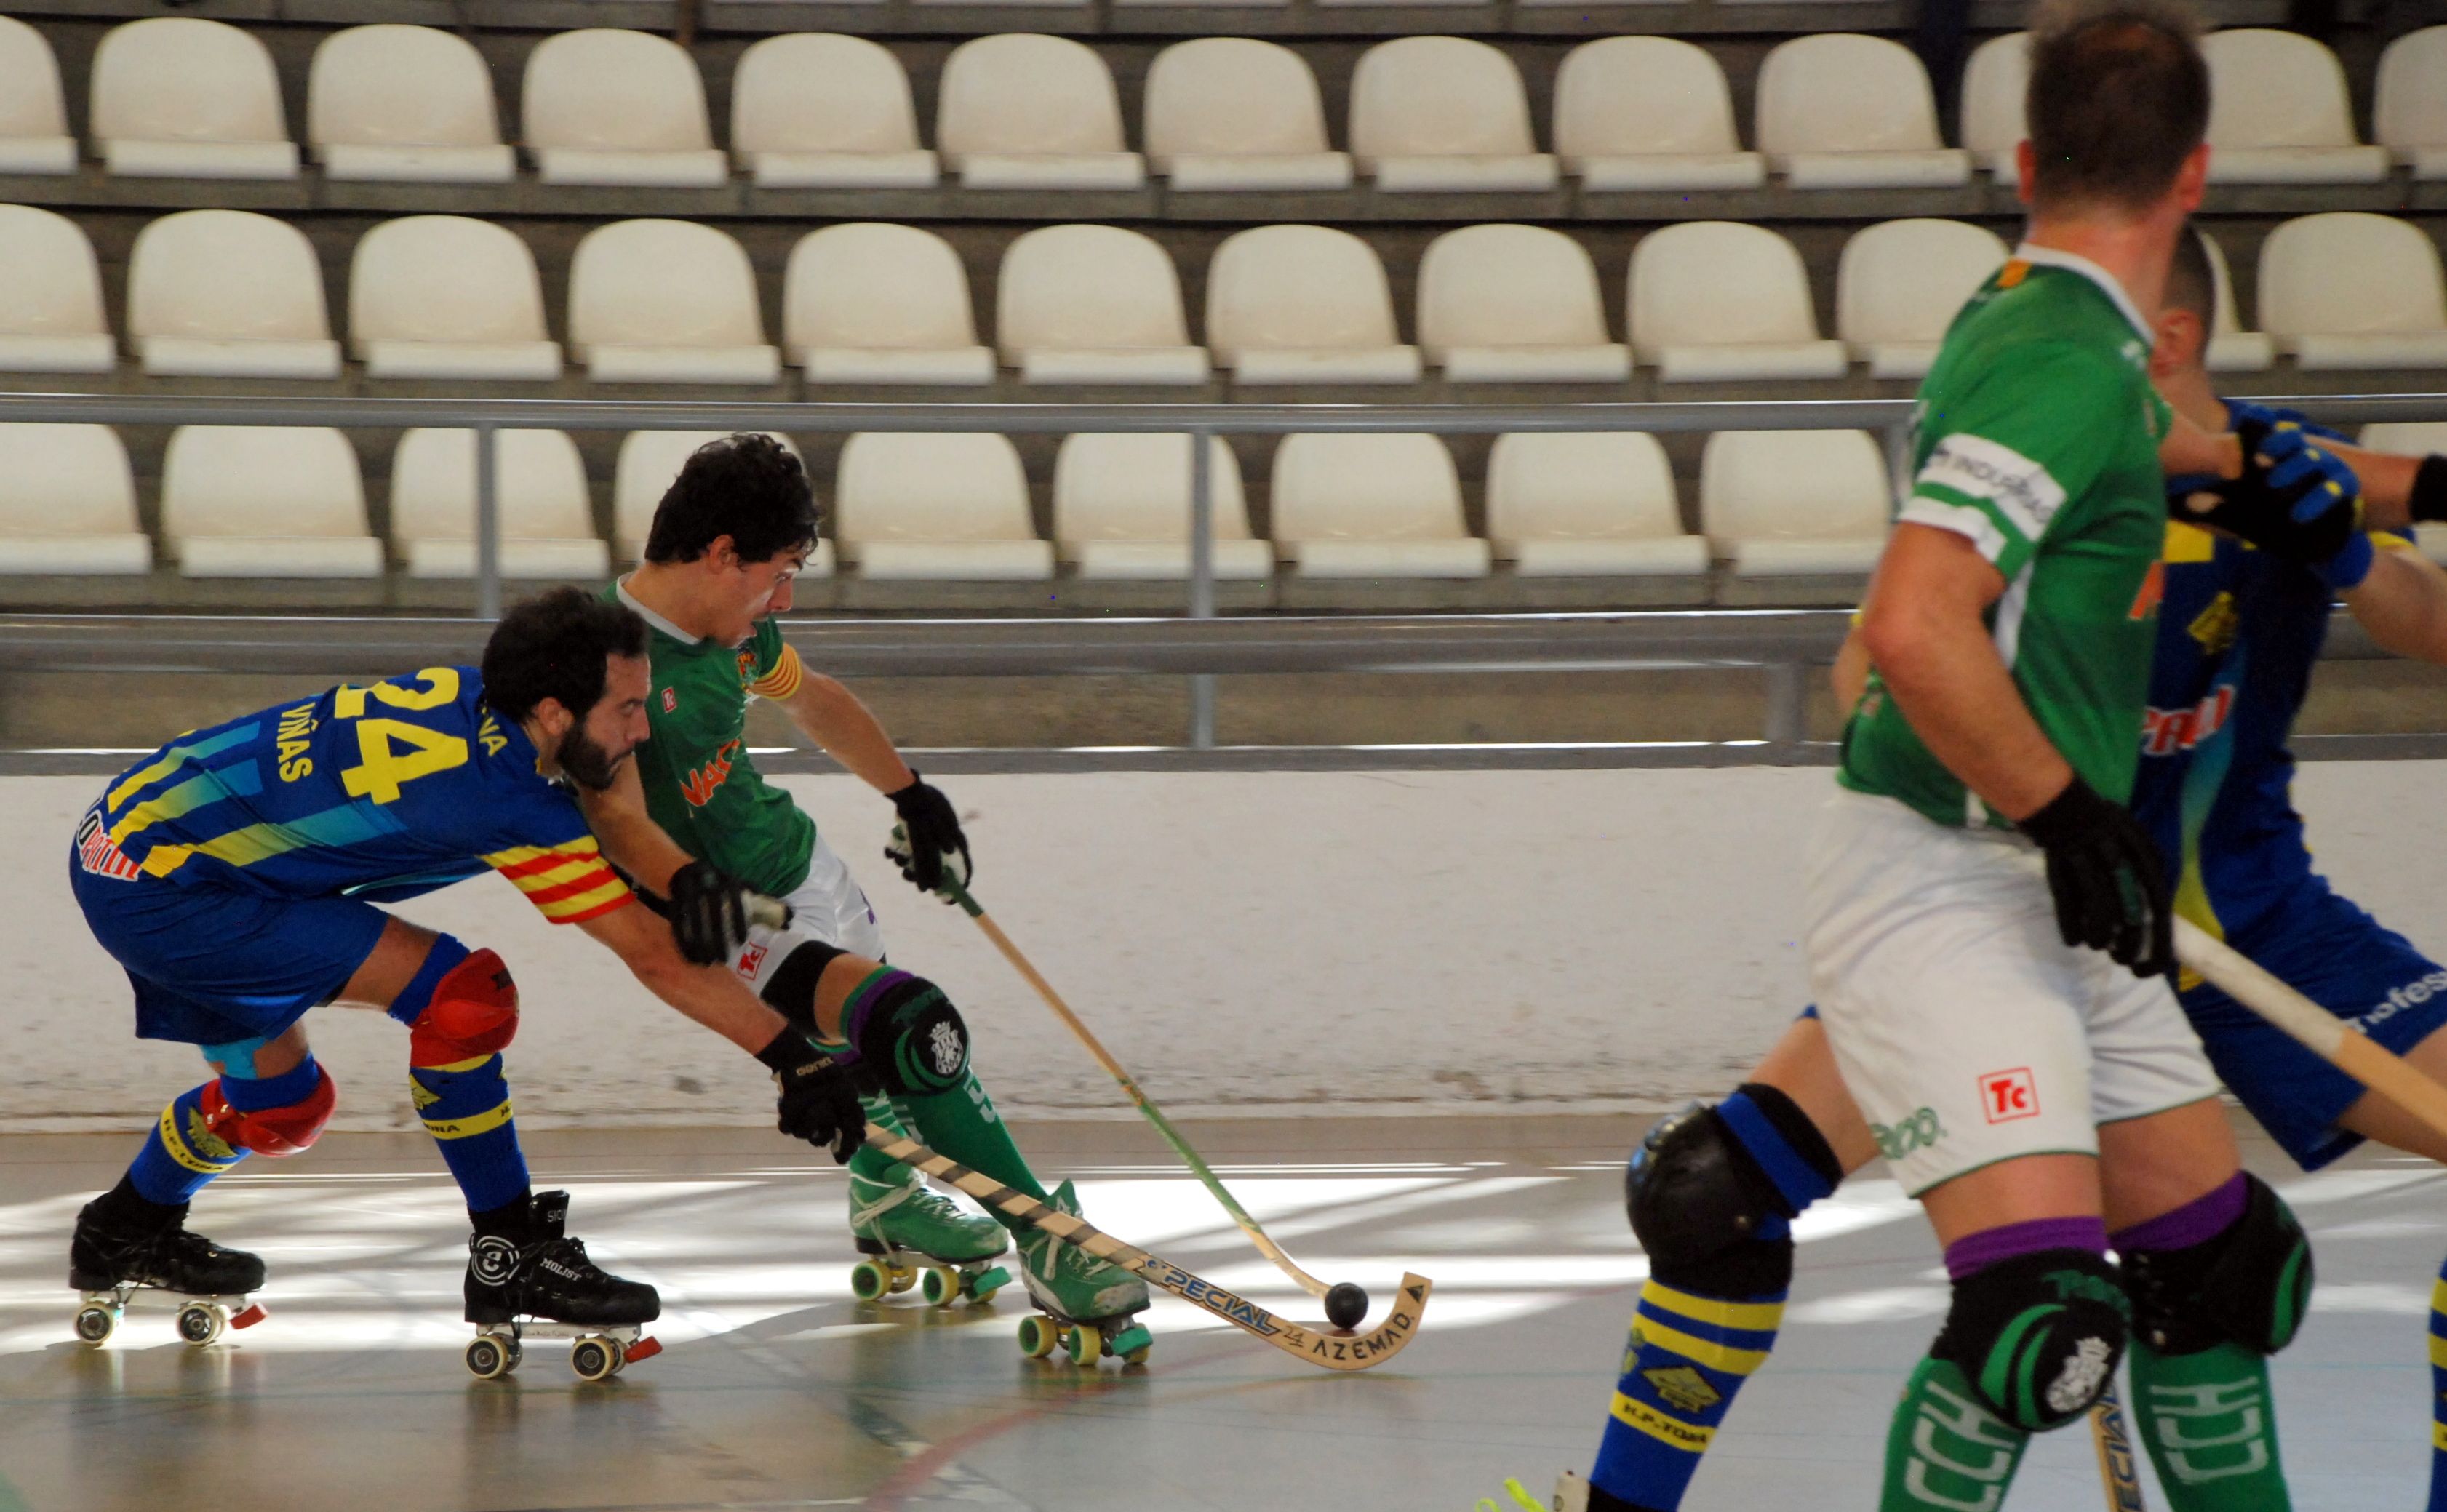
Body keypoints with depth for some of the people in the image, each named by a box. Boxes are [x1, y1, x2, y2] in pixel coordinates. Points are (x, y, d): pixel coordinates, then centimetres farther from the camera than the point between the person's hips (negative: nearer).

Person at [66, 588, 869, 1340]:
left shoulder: (477, 693, -3)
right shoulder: (509, 805, -24)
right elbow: (656, 959, -17)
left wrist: (690, 876, -26)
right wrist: (798, 1061, -11)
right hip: (159, 890, -9)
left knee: (278, 1104, 25)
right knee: (458, 992, -17)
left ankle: (125, 1235, 49)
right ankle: (511, 1257, -7)